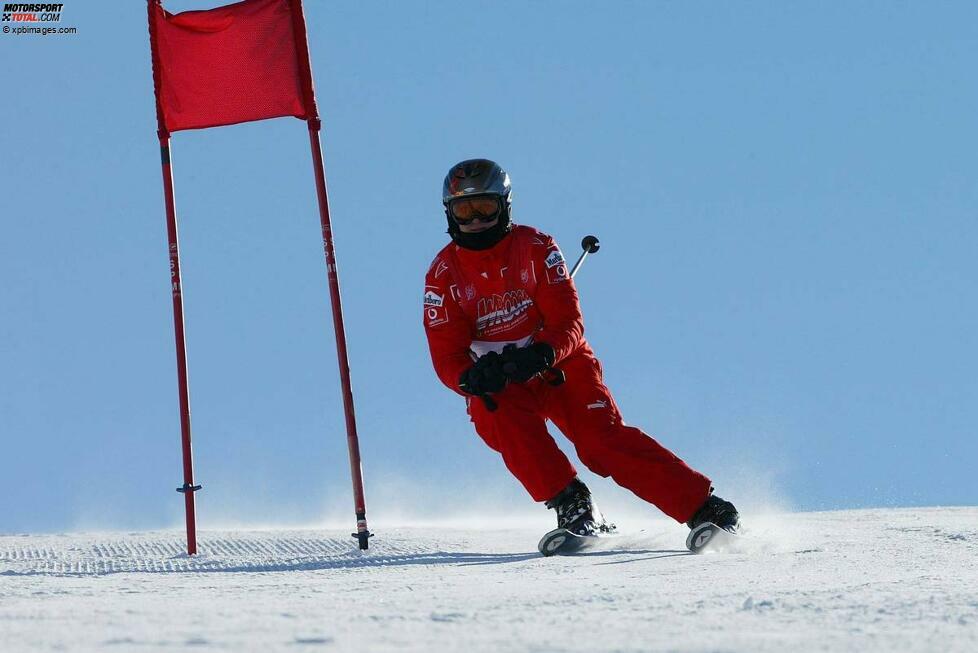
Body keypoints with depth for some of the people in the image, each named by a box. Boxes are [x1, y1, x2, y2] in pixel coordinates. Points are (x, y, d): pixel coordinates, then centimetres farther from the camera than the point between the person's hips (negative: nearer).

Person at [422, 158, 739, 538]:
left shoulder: (535, 248, -8)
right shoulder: (443, 275, -5)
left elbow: (568, 323, -12)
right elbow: (447, 356, -9)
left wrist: (540, 355, -34)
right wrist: (472, 378, -33)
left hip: (559, 365, -1)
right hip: (498, 386, 1)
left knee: (603, 441, -21)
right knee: (504, 421, -33)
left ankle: (704, 509, -21)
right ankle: (572, 506, -25)